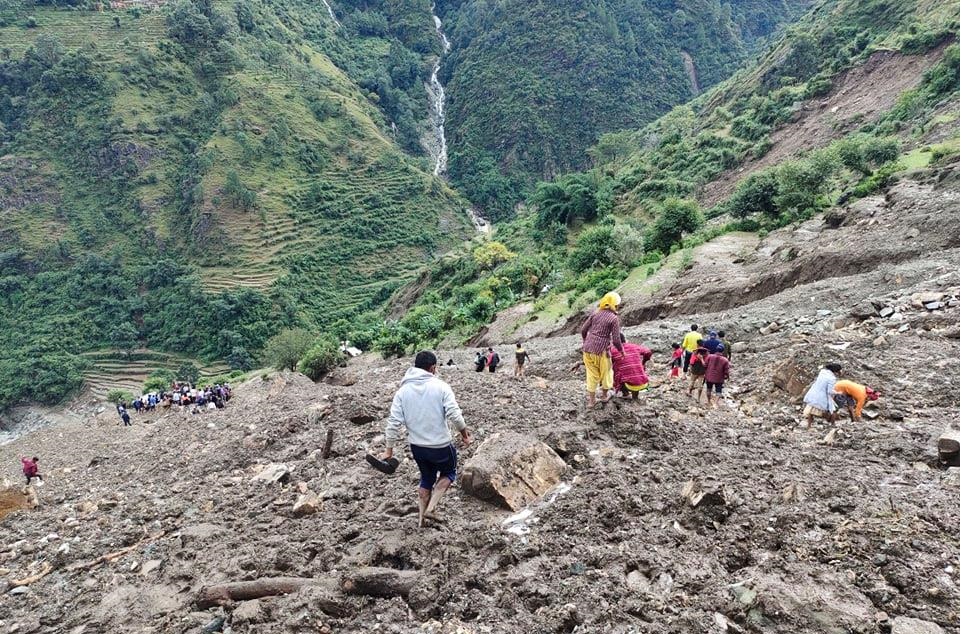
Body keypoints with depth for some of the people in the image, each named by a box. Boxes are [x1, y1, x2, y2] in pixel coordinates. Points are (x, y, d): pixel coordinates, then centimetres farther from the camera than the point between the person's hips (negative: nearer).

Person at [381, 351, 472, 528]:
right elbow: (454, 414, -19)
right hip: (440, 445, -4)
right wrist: (464, 432, -2)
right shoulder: (441, 386, -13)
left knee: (426, 478, 26)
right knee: (448, 473, 23)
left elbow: (394, 422, -7)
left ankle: (421, 518, 30)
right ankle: (431, 508, 8)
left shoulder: (403, 391, -3)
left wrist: (389, 449, 1)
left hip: (416, 446, 4)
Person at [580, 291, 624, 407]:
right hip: (601, 351, -4)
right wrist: (621, 350, 8)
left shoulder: (595, 313, 4)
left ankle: (591, 399, 26)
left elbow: (583, 330, 7)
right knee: (605, 372, 21)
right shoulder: (614, 318, -10)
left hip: (587, 349, 4)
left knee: (591, 374, 17)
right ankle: (605, 395, 39)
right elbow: (616, 340, -11)